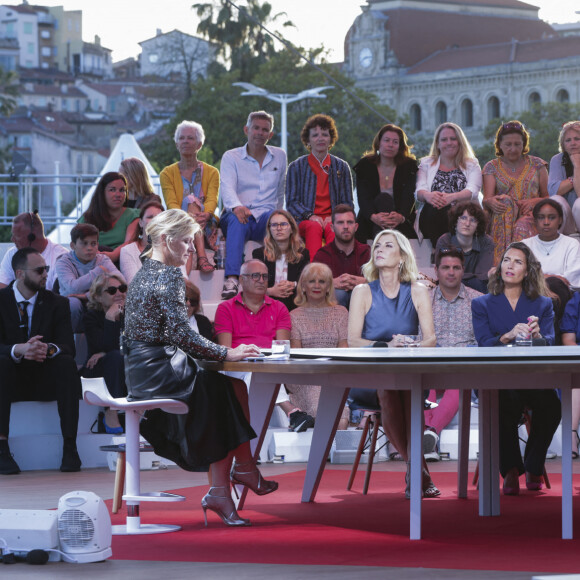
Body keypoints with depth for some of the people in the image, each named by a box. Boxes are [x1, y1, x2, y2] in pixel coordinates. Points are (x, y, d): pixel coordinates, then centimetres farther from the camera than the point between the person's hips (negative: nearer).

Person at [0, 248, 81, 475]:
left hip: (46, 379, 1)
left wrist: (49, 349, -30)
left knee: (67, 363, -29)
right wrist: (19, 350, -34)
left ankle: (69, 446, -30)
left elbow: (69, 347, -5)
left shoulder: (57, 303, 5)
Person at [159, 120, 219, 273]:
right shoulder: (167, 173, 11)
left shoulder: (211, 173, 13)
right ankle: (202, 256, -49)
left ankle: (200, 257, -50)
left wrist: (205, 214, -28)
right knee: (190, 200, -29)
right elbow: (171, 203, -4)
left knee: (191, 199, -28)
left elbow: (212, 200, -4)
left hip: (206, 226, 1)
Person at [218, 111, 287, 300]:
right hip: (238, 214, -1)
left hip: (267, 215, 1)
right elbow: (227, 187, -9)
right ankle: (232, 279, -54)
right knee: (237, 221, -39)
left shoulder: (279, 156, 18)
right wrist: (236, 206, -30)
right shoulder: (231, 157, 9)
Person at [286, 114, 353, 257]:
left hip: (332, 220, 1)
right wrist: (310, 216, -14)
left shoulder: (342, 167, 16)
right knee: (314, 228, -38)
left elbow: (347, 202, 13)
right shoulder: (296, 167, 12)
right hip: (305, 221, -1)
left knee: (333, 229, -37)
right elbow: (291, 202, 6)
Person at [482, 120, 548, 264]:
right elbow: (487, 199, -1)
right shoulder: (492, 167, 12)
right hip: (502, 219, 0)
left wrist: (535, 201, -11)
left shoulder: (536, 165, 15)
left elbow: (548, 197, 13)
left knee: (522, 227, -36)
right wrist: (491, 202, -27)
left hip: (531, 216, 0)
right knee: (505, 201, -35)